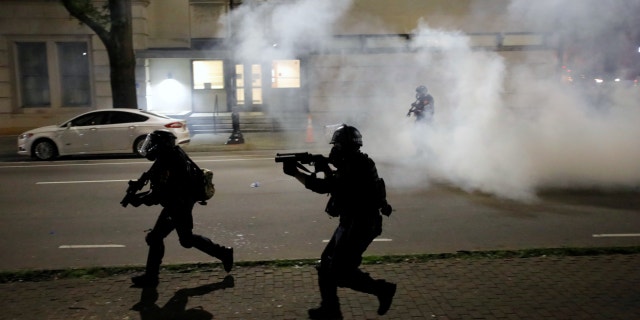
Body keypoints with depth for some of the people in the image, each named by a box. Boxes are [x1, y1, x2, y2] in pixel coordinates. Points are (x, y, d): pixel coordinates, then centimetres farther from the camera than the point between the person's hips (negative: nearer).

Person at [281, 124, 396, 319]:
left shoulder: (359, 166, -22)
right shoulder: (353, 164, 9)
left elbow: (325, 186, -26)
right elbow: (335, 185, 22)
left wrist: (295, 172, -19)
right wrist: (325, 168, 5)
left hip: (360, 226, -10)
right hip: (351, 223, 10)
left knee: (342, 272, -3)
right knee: (327, 265, 13)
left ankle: (383, 289, 12)